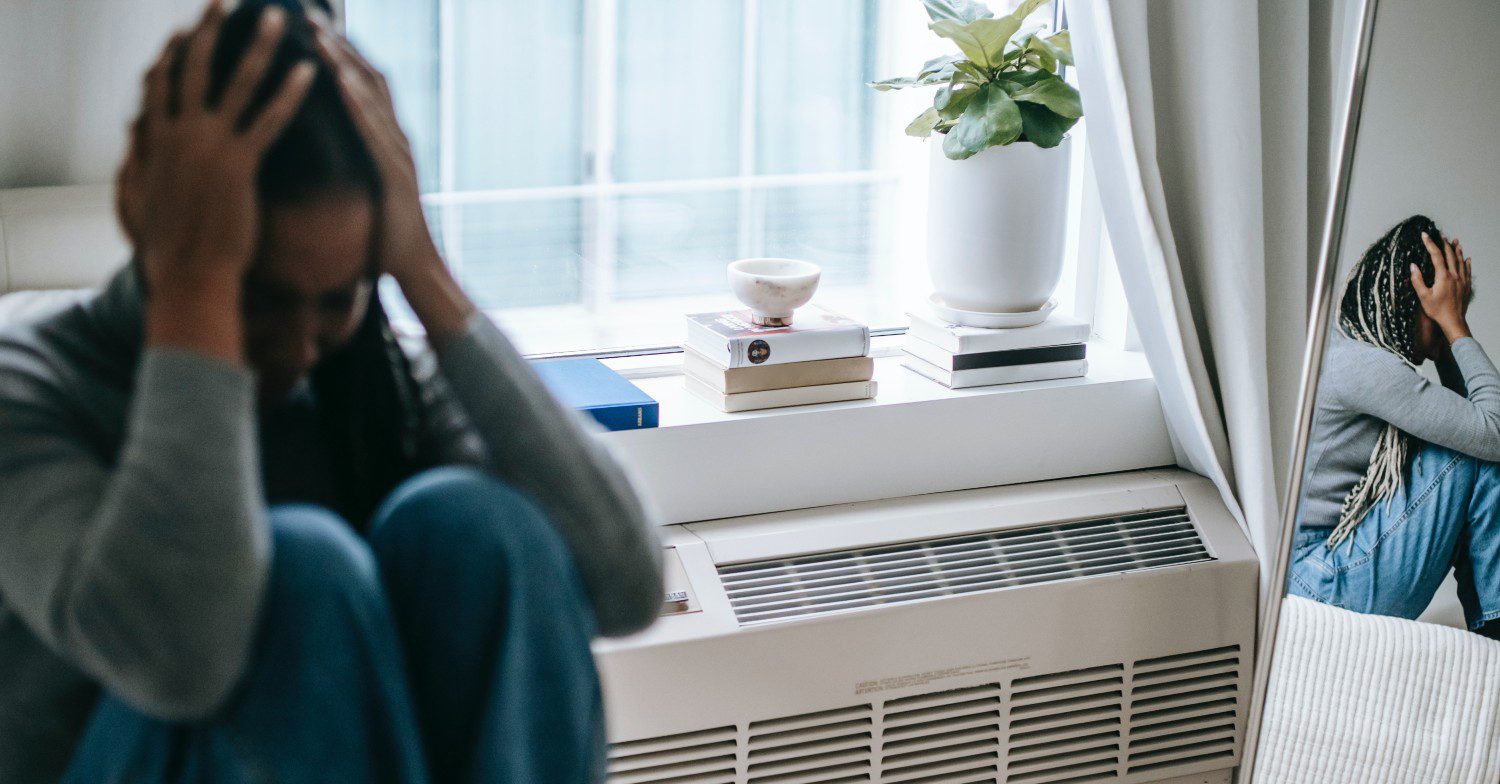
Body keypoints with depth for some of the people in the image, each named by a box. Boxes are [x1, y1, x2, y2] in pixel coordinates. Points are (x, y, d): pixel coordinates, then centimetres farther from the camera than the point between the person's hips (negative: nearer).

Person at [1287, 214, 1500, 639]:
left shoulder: (1341, 346, 14)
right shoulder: (1363, 364, -18)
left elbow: (1463, 414, 17)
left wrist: (1451, 331, 8)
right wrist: (1456, 327, -8)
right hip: (1318, 585, -11)